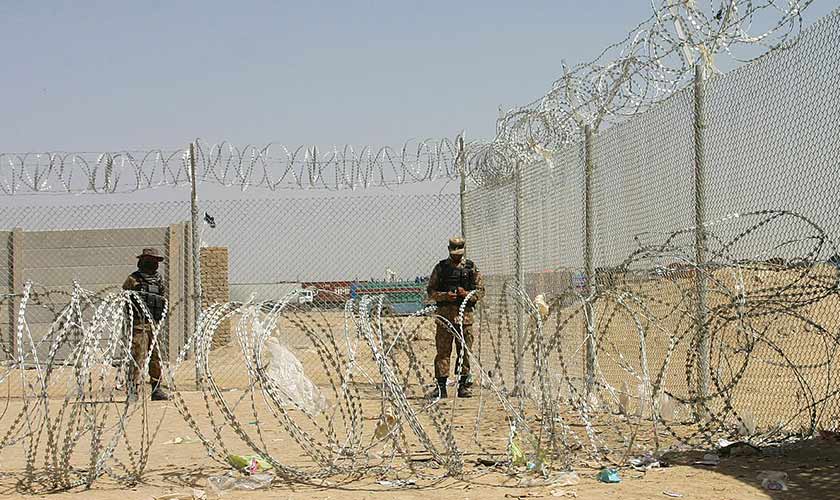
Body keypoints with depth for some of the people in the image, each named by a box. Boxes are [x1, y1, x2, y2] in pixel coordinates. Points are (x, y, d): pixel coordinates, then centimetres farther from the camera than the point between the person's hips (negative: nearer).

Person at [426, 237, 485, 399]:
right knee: (442, 350, -3)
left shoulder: (471, 268, 9)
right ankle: (441, 387, -1)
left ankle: (463, 385, 11)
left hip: (465, 314, 1)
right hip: (445, 313, -1)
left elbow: (480, 291, 8)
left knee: (465, 351, 3)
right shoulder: (441, 267, 8)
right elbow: (430, 291, 6)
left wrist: (466, 294, -11)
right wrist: (445, 296, -12)